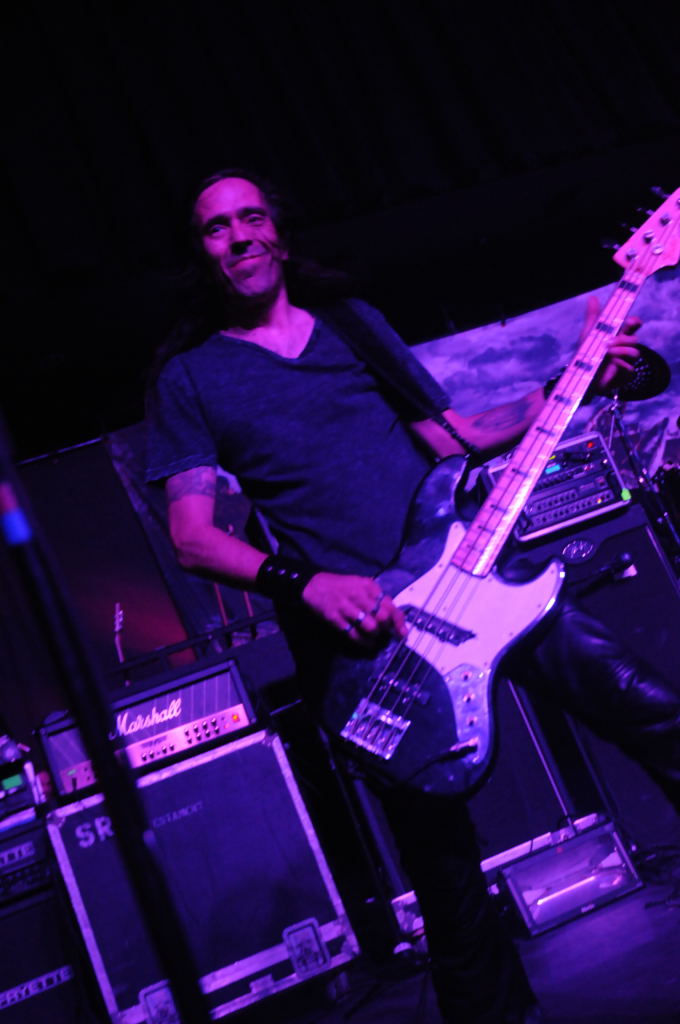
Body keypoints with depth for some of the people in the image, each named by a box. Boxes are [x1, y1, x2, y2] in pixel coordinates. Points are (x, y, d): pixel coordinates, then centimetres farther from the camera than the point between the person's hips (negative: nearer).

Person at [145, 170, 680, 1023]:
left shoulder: (354, 321, 18)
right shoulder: (189, 379, 7)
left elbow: (447, 437, 18)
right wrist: (304, 583, -18)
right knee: (441, 856, 0)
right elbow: (191, 535, -2)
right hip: (354, 624, -3)